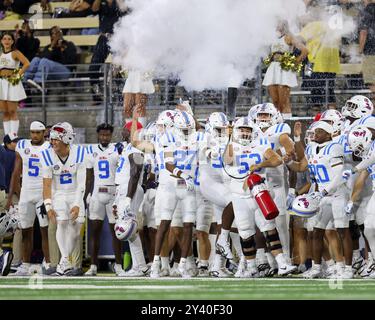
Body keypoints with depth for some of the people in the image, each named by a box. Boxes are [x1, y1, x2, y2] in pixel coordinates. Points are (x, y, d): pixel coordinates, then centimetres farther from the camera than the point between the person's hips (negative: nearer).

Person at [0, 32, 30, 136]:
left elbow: (27, 63, -15)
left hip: (12, 83, -6)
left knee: (12, 111, -7)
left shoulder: (15, 53, -3)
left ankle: (14, 135, -7)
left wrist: (18, 75, -16)